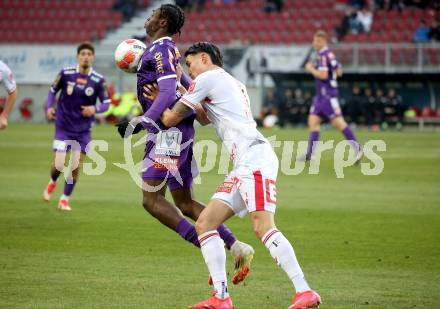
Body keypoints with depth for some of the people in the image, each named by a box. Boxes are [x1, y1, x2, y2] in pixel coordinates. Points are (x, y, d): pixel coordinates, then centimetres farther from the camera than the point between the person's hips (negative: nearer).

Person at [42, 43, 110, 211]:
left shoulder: (98, 80, -8)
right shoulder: (66, 73, -8)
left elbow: (106, 103, -3)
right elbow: (53, 90, 6)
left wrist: (95, 109, -23)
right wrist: (50, 107, -9)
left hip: (83, 130, 1)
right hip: (63, 127, -1)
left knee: (76, 166, -1)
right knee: (59, 164, -8)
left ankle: (65, 199, 19)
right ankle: (52, 182, 28)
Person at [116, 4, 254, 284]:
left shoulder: (160, 50, -10)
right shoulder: (170, 51, 19)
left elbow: (169, 92, -22)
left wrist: (142, 122, -27)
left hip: (168, 132, -10)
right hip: (182, 131, 10)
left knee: (152, 200, -9)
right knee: (185, 203, 11)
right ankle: (236, 248, 2)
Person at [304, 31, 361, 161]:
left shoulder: (324, 56, -15)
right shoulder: (330, 55, 15)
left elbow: (323, 75, -24)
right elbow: (339, 72, 21)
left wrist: (311, 69, -8)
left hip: (328, 95, -10)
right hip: (321, 95, 10)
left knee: (338, 122, -11)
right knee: (313, 120, 6)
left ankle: (357, 148, -9)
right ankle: (310, 153, 5)